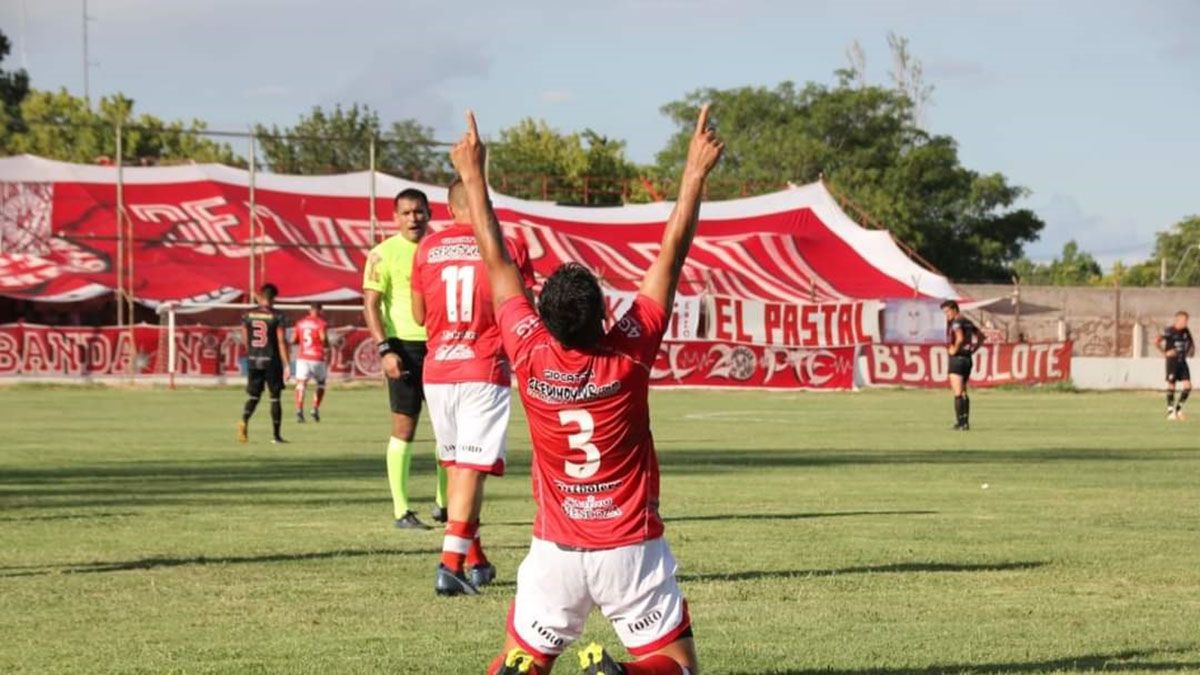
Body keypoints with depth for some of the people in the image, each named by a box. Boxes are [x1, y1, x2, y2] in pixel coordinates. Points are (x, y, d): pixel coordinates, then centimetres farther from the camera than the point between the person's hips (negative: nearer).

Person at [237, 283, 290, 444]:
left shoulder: (249, 315, 4)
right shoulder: (277, 316, -8)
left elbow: (246, 340, 11)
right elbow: (281, 342, -12)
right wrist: (286, 365, -11)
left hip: (253, 360, 3)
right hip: (272, 360, -3)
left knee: (253, 395, 9)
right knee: (275, 397, 6)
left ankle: (244, 420, -20)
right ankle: (276, 435, 9)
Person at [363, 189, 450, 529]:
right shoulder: (384, 254, -4)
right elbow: (370, 304, -8)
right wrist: (385, 350, -17)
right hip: (405, 347, -5)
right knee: (404, 426, -4)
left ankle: (444, 504, 19)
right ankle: (401, 511, 0)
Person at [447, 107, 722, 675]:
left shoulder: (530, 355, -12)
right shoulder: (630, 353, -15)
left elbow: (496, 260, 0)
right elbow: (672, 254, -9)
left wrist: (473, 175, 9)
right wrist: (696, 172, -1)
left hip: (556, 552, 2)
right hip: (631, 549, -2)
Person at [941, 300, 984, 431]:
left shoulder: (956, 322, -14)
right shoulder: (967, 322, 13)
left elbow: (960, 338, -32)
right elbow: (980, 337, 23)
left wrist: (954, 350, -15)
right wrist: (972, 349, 16)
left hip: (957, 358, -9)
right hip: (967, 358, 9)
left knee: (957, 393, -8)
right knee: (963, 392, 16)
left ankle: (961, 423, -12)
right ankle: (965, 422, 17)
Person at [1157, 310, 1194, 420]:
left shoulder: (1186, 331, 9)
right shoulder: (1169, 331, -10)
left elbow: (1191, 343, 26)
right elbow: (1157, 342, -16)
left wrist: (1191, 351, 9)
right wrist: (1165, 353, -15)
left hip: (1182, 361, 6)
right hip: (1172, 361, -6)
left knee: (1188, 386, -3)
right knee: (1171, 386, -3)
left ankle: (1178, 409, 13)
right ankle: (1170, 411, 8)